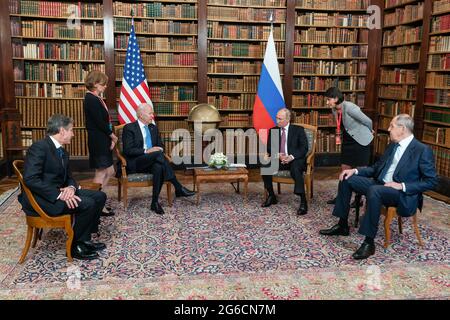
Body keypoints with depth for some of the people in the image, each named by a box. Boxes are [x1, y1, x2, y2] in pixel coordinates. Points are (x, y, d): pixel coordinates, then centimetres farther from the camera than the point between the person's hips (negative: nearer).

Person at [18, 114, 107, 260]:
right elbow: (30, 179, -26)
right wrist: (59, 194, -28)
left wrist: (71, 187, -11)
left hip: (59, 192, 10)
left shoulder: (62, 152, 13)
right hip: (41, 198, -10)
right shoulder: (39, 147, -16)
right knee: (87, 203, -25)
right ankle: (76, 247, -7)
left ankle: (84, 239, 6)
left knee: (99, 196, 2)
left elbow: (68, 177, 15)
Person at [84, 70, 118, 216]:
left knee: (109, 172, 14)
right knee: (101, 173, -1)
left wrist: (111, 137, 0)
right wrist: (112, 135, -7)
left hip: (103, 141, 10)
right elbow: (100, 122, -20)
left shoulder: (96, 98, 14)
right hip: (98, 141, -10)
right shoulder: (91, 99, -16)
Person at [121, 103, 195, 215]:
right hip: (134, 163, -5)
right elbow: (128, 150, -12)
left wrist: (159, 149, -7)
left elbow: (160, 146, 19)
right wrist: (146, 151, -23)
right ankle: (178, 188, -33)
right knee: (158, 154, -34)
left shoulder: (153, 128, 17)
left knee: (159, 167, -34)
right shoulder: (129, 128, -3)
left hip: (152, 161, 6)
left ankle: (155, 202, -31)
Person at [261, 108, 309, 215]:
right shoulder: (273, 130, 11)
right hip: (278, 159, 4)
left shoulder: (298, 130, 2)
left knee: (295, 168, -37)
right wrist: (278, 155, -15)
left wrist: (292, 156, -23)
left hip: (295, 159, -3)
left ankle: (303, 201, -32)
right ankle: (271, 196, -7)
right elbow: (269, 148, 7)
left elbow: (304, 148, -5)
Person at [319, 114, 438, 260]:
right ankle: (342, 225, 5)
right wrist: (355, 170, 1)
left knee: (374, 191, -38)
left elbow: (431, 181, -12)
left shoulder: (423, 150, -10)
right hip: (379, 184, 8)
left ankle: (369, 242, -29)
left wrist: (402, 186, -20)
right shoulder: (393, 145, 12)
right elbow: (376, 168, 18)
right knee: (347, 179, -4)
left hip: (404, 195, -8)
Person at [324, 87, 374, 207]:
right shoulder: (334, 109, -2)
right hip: (347, 141, 8)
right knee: (344, 169, 10)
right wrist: (338, 135, 6)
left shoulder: (349, 107, -26)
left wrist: (370, 132, 1)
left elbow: (367, 121, -16)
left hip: (361, 141, -7)